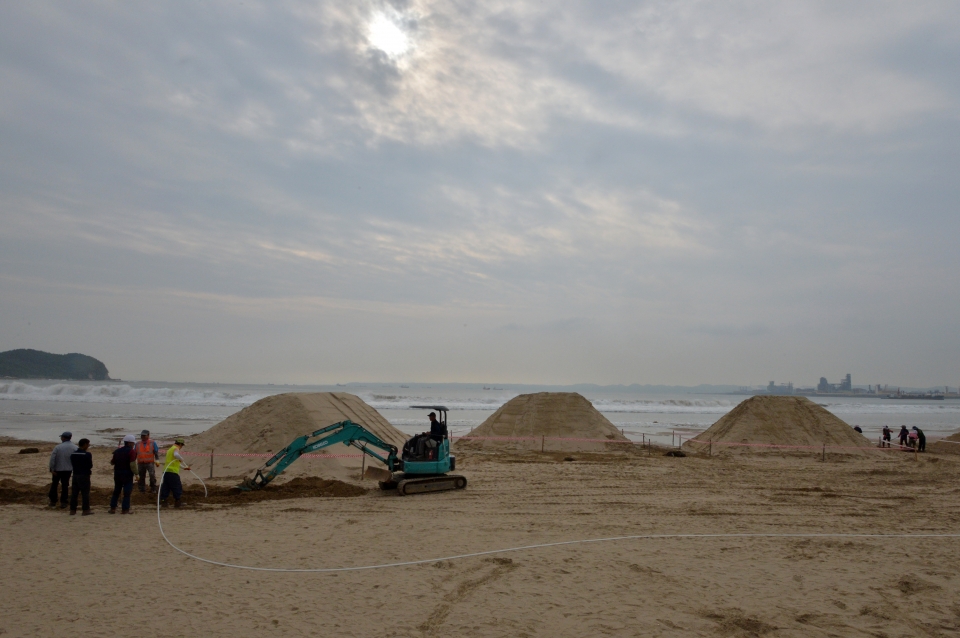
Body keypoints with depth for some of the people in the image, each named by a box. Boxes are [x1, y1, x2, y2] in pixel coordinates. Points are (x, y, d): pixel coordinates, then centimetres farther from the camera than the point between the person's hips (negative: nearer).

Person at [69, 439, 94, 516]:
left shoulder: (73, 454, 7)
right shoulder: (87, 454, -14)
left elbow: (72, 464, 11)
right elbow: (90, 466, -10)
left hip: (75, 475, 6)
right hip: (84, 475, -6)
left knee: (74, 493, 9)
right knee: (85, 493, 0)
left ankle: (72, 510, 11)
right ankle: (86, 510, 2)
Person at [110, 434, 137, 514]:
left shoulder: (117, 451, 8)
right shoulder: (131, 451, -13)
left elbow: (112, 462, 17)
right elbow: (133, 465, -20)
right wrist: (136, 473, -11)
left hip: (117, 474, 6)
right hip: (127, 474, -6)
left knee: (116, 491, 16)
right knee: (127, 492, 0)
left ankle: (112, 508, 16)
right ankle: (125, 509, -1)